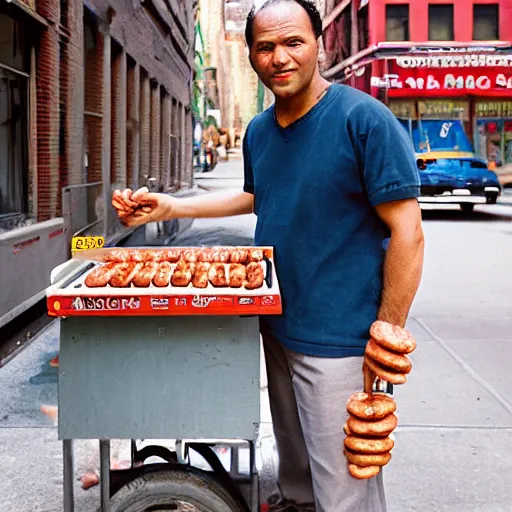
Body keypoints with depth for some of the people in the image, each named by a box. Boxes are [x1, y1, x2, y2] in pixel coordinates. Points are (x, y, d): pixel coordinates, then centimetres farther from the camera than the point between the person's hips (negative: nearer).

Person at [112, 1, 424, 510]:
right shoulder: (259, 130, 7)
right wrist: (169, 206, 16)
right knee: (294, 459, 25)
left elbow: (407, 233, -17)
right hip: (276, 327, 7)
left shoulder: (363, 118, -16)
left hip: (336, 339, -7)